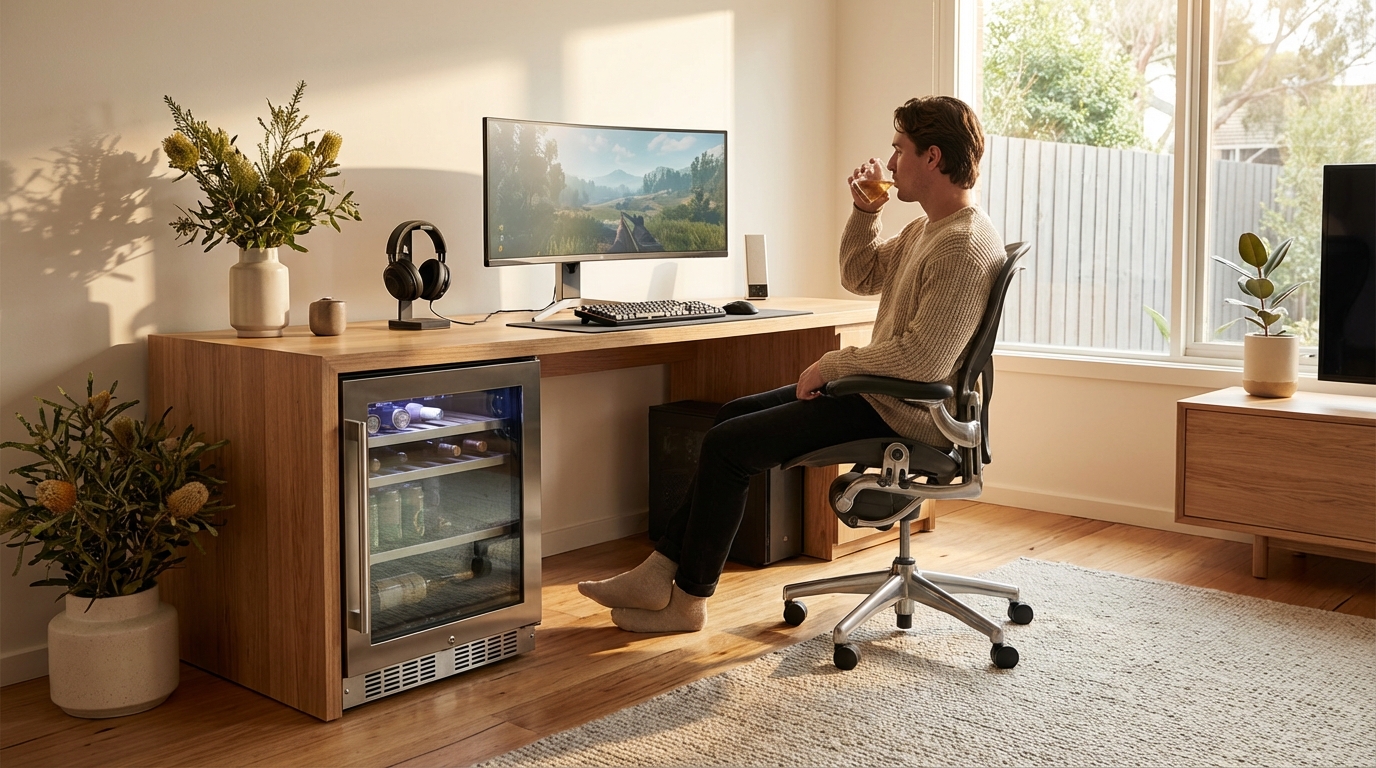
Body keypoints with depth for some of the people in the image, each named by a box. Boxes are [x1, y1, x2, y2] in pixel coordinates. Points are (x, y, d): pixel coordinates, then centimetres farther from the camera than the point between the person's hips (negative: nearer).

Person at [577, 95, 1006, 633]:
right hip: (881, 389, 11)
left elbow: (923, 360, -28)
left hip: (903, 414, -11)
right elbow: (859, 277, 23)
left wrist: (835, 363, -16)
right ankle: (659, 574, 10)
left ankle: (688, 599, 6)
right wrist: (866, 210, 7)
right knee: (735, 414, 9)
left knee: (727, 445, -9)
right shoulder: (929, 228, 12)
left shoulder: (966, 246, -22)